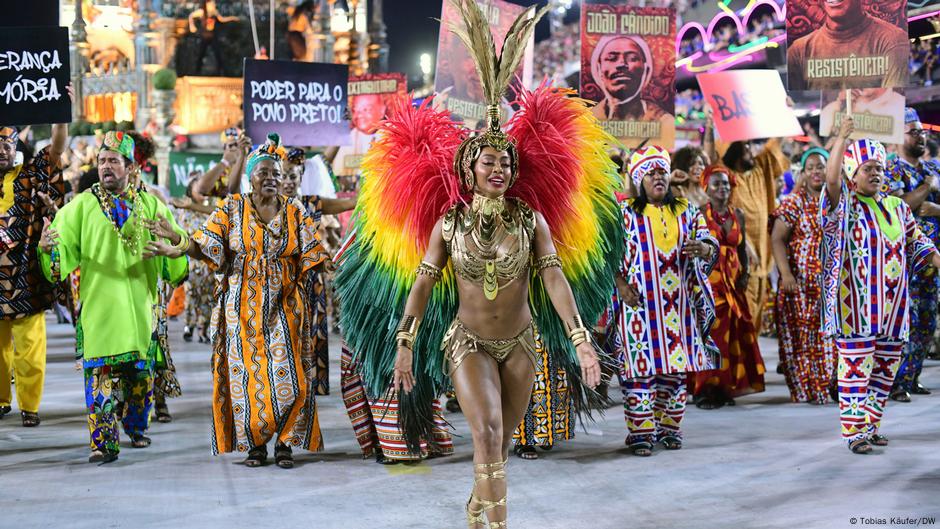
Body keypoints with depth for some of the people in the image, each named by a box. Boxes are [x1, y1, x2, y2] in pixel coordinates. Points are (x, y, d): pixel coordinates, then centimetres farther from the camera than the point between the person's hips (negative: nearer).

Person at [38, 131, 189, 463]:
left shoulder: (150, 205, 10)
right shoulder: (81, 206, 6)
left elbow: (182, 245, 5)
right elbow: (63, 247, -2)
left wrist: (175, 237, -18)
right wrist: (47, 247, -25)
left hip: (140, 303, 2)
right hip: (99, 302, -2)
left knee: (141, 371, 9)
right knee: (100, 372, -10)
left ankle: (137, 429, 30)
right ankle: (103, 442, -9)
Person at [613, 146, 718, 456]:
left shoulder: (686, 212, 11)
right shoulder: (626, 213, 2)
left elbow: (710, 243, 7)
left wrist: (703, 249, -17)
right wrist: (621, 285, -13)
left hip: (679, 303, 4)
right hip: (640, 303, -4)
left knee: (676, 366, 7)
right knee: (641, 363, -6)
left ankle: (668, 426, 19)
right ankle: (640, 431, -1)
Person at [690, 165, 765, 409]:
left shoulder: (738, 216, 13)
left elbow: (742, 249, 19)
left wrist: (744, 275, 5)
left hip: (732, 282, 6)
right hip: (707, 280, -6)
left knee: (734, 333, 3)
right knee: (710, 332, -10)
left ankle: (725, 389, 11)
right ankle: (704, 391, -6)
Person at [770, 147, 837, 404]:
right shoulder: (793, 202, -2)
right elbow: (777, 239, -6)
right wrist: (786, 273, -17)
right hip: (801, 280, -3)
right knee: (802, 334, -1)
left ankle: (830, 384, 11)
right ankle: (804, 388, 7)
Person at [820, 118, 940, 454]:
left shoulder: (898, 208, 16)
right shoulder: (844, 206, -2)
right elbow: (831, 177, -21)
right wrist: (842, 137, -23)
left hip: (893, 307, 6)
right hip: (856, 308, -6)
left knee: (885, 369, 10)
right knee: (856, 368, -6)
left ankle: (870, 425, 21)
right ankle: (854, 431, -1)